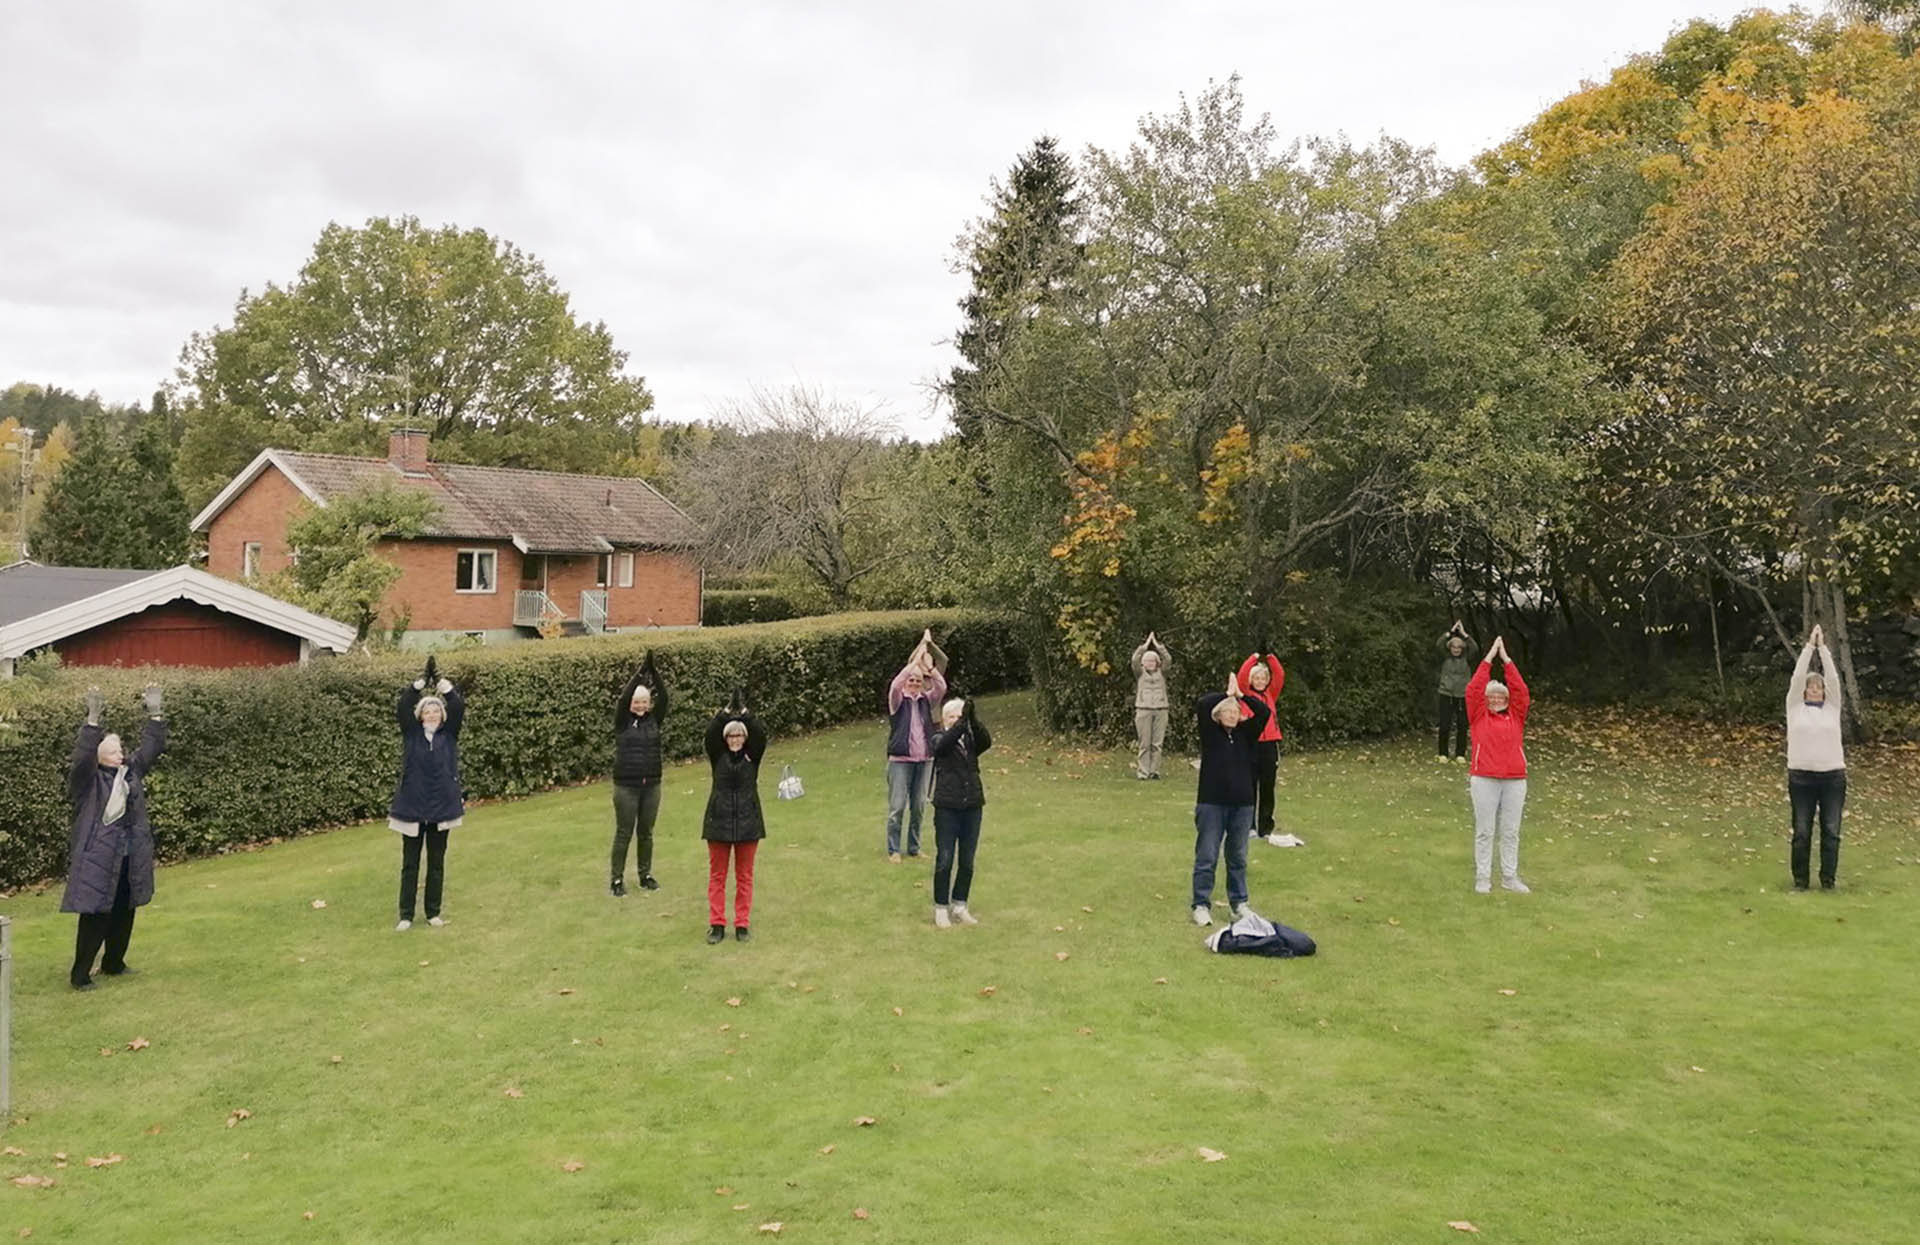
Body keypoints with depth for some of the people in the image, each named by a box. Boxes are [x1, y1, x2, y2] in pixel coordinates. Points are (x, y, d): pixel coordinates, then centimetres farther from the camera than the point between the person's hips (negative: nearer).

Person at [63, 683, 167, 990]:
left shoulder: (132, 771, 9)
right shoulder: (87, 779, -8)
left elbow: (152, 748, 7)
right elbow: (82, 758, -26)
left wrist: (154, 714, -4)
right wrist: (93, 720, -36)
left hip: (130, 859, 6)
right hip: (96, 860, -6)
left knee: (123, 914, 16)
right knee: (95, 916, -4)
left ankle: (113, 963, 33)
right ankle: (80, 974, 7)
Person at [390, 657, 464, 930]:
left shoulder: (449, 734, 3)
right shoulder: (411, 733, 1)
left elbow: (458, 707, -10)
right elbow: (402, 707, -13)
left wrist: (440, 681, -16)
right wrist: (422, 680, -19)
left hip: (441, 807, 1)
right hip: (411, 806, -1)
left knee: (437, 864, 9)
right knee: (410, 864, 5)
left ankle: (433, 913, 19)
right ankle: (406, 915, 11)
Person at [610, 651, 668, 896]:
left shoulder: (654, 720, 4)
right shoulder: (622, 721, -4)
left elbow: (663, 698, -8)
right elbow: (623, 697, -19)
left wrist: (654, 672, -19)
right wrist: (640, 672, -25)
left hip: (651, 785, 3)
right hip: (626, 786, -3)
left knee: (646, 833, 13)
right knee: (623, 833, 3)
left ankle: (645, 875, 25)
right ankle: (617, 879, 12)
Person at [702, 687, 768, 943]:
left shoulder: (752, 756, 2)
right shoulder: (717, 755, 2)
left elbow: (761, 734, -15)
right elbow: (710, 733, -15)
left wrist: (744, 711, -23)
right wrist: (727, 710, -25)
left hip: (747, 822, 0)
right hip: (719, 821, 0)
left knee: (745, 876, 7)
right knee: (717, 875, 4)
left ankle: (742, 924, 14)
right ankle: (717, 924, 11)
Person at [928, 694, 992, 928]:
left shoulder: (971, 740, 7)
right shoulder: (939, 740, 0)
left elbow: (986, 741, -15)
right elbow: (946, 741, -24)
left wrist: (973, 719, -30)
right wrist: (963, 720, -36)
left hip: (972, 806, 3)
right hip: (947, 807, -3)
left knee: (967, 862, 9)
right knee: (944, 860, 0)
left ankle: (959, 906, 22)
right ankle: (941, 908, 11)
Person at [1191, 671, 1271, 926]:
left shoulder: (1246, 733, 6)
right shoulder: (1210, 732, -3)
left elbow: (1265, 712, -7)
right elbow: (1201, 705, -17)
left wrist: (1241, 695, -11)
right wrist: (1228, 693, -8)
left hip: (1242, 804, 3)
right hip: (1211, 803, -3)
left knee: (1238, 857, 13)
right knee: (1206, 857, 1)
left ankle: (1239, 903, 24)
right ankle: (1201, 905, 8)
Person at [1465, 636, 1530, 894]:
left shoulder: (1516, 717, 12)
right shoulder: (1479, 717, 6)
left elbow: (1521, 690, 3)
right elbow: (1474, 689, -3)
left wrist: (1506, 658, 1)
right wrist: (1490, 657, -3)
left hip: (1515, 781, 2)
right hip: (1484, 780, -2)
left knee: (1511, 832, 8)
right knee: (1484, 831, 2)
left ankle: (1510, 877, 16)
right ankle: (1483, 877, 8)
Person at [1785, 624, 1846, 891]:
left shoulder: (1832, 706, 10)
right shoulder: (1795, 706, 7)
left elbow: (1833, 678, 0)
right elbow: (1798, 676, -3)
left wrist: (1823, 647, -3)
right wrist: (1809, 646, -4)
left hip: (1832, 776, 1)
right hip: (1801, 776, -1)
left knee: (1831, 831, 3)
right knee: (1802, 832, 3)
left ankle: (1828, 879, 12)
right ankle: (1800, 879, 12)